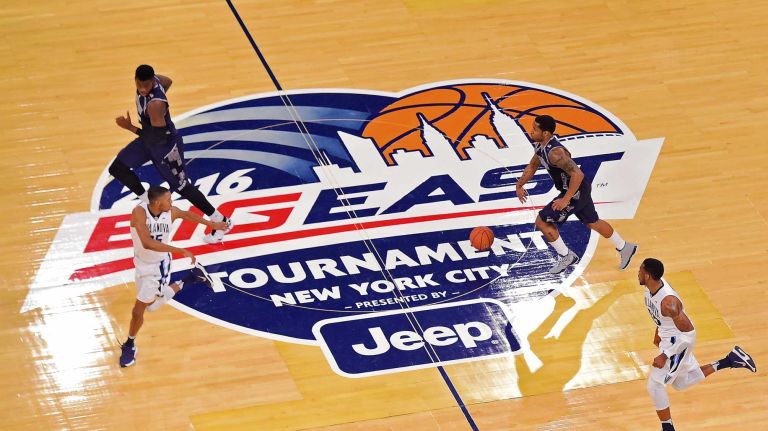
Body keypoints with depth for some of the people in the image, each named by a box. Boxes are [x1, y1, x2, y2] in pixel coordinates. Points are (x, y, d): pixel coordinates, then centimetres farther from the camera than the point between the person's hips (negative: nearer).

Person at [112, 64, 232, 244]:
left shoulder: (155, 104, -38)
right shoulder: (149, 80, -14)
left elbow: (158, 137, -33)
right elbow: (167, 81, 9)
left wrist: (130, 128, -33)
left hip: (166, 144, -8)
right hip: (149, 139, 8)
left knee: (181, 186, 6)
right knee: (117, 169, 3)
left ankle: (221, 222, 21)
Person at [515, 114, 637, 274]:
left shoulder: (555, 152, -32)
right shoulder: (540, 146, -1)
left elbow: (577, 174, -33)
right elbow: (532, 166, 19)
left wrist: (565, 200, -29)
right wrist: (519, 185, 9)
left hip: (576, 190, -10)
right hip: (580, 189, 10)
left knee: (542, 221, -6)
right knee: (592, 222, 26)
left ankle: (566, 257, 8)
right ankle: (624, 248, 41)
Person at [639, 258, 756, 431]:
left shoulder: (668, 302, -37)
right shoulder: (653, 285, -11)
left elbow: (688, 333, -31)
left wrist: (665, 356, -28)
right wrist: (658, 331, 21)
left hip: (679, 341, -9)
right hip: (668, 337, 9)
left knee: (654, 385, -8)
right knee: (682, 383, 23)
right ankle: (730, 360, 27)